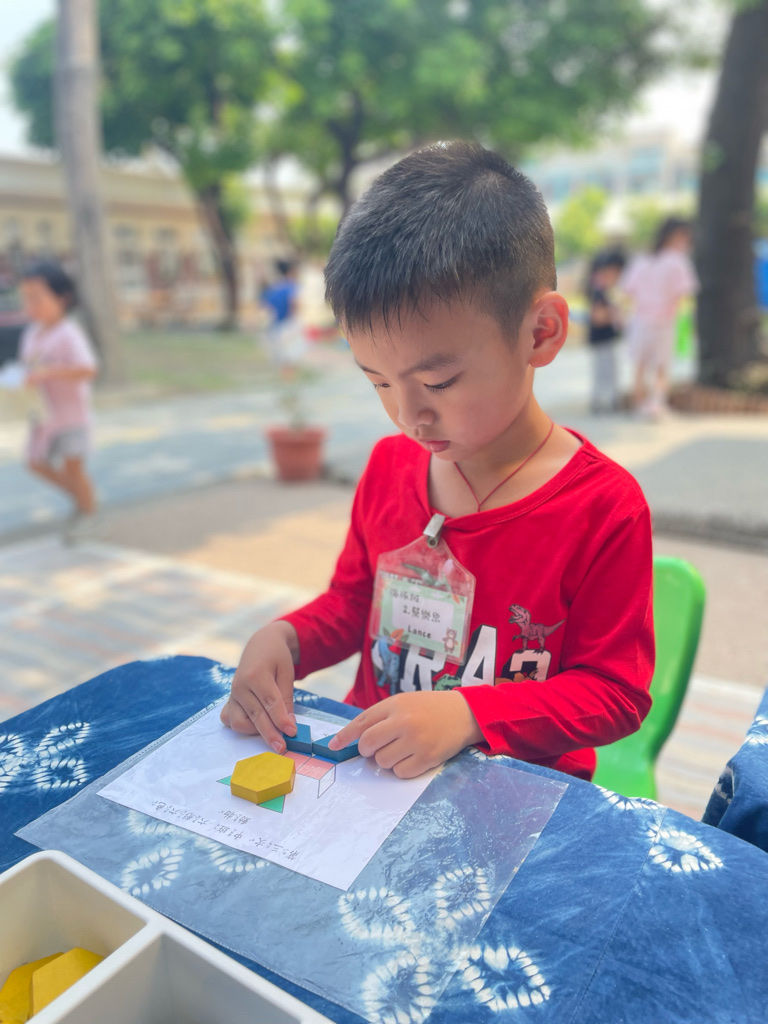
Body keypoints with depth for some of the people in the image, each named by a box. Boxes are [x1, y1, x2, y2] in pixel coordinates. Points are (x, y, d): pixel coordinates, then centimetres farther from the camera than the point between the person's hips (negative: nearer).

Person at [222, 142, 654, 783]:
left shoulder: (604, 507, -16)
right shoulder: (389, 465, 1)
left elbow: (616, 693, -10)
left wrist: (466, 715, -23)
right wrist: (286, 638, -8)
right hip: (367, 760, 5)